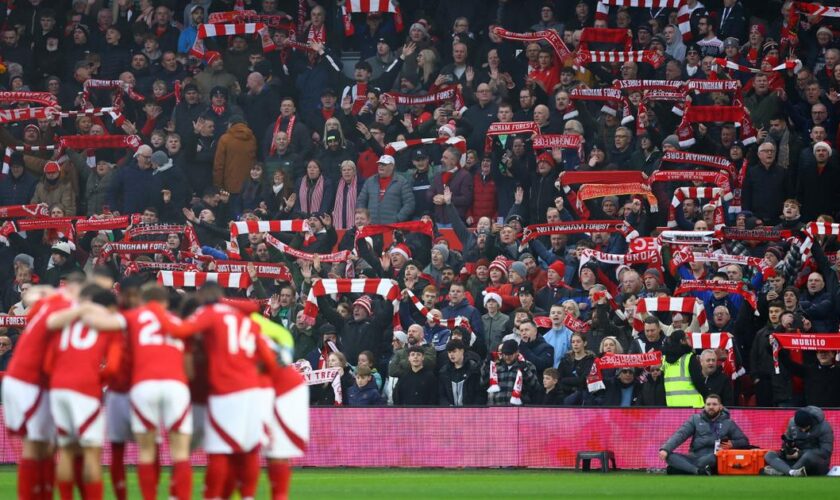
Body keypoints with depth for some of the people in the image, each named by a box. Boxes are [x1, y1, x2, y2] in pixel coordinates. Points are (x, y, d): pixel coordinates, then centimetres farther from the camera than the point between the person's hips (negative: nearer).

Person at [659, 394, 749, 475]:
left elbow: (744, 441, 14)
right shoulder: (695, 419, 13)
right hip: (694, 458, 3)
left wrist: (733, 444, -9)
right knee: (670, 456, -27)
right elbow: (680, 435, 1)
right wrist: (665, 449, -15)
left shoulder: (728, 423, 11)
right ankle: (700, 471, -42)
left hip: (714, 459, -3)